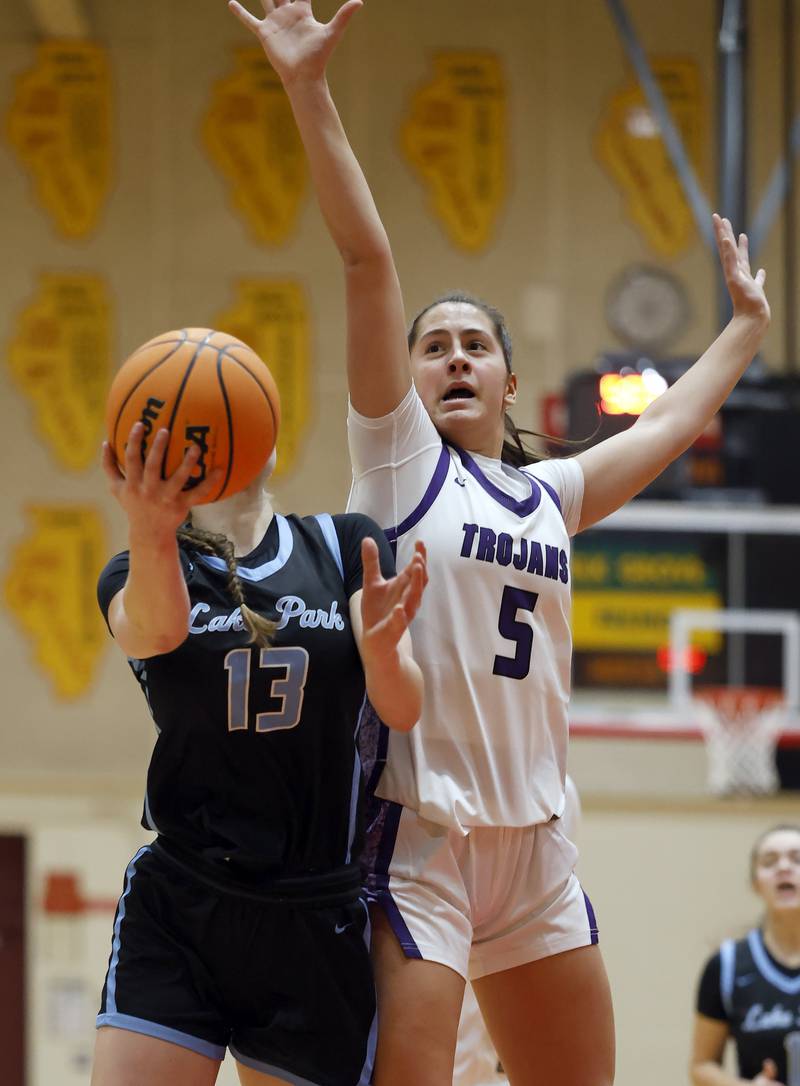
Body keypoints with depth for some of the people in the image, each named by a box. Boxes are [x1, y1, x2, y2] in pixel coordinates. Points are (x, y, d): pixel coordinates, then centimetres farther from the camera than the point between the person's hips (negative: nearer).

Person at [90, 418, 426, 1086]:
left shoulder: (345, 547, 7)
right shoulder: (134, 573, 4)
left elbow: (403, 710, -4)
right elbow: (153, 631, -22)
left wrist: (382, 648, -28)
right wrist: (149, 531, -45)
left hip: (318, 921, 1)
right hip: (176, 912, -1)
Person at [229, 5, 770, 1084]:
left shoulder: (552, 494, 15)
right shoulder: (400, 455, 1)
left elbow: (672, 423, 33)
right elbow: (368, 258, -7)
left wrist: (748, 323, 44)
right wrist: (309, 90, -15)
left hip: (534, 842, 6)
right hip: (415, 826, -6)